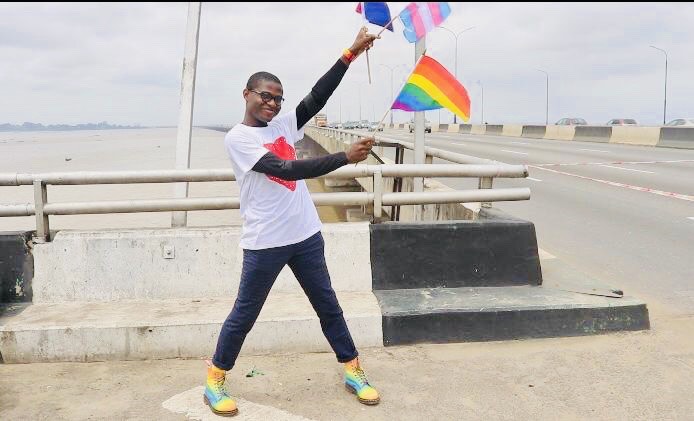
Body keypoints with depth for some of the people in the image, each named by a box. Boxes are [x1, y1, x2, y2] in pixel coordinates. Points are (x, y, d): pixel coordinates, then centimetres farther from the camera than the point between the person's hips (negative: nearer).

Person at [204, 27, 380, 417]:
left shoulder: (283, 125, 7)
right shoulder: (237, 138, -11)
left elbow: (317, 98, -3)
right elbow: (286, 169, -23)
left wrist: (351, 54, -10)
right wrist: (346, 157, -26)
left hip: (306, 236, 6)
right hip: (265, 243, -5)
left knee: (328, 306, 14)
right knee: (244, 315, 8)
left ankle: (353, 371, 28)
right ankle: (215, 380, 27)